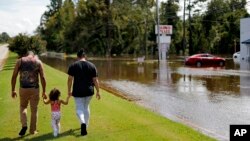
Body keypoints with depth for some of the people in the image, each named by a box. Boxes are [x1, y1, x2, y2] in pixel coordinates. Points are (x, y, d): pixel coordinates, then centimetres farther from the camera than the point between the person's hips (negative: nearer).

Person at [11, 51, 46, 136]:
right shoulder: (38, 62, 5)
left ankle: (24, 125, 4)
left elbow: (14, 76, -1)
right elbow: (42, 78, -1)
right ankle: (32, 130, 21)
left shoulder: (20, 61, 4)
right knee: (34, 110, 13)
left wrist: (13, 90, 7)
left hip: (23, 88, 0)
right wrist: (44, 91, 4)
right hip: (34, 89, 0)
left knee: (23, 106, 23)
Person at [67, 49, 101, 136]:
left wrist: (69, 90, 5)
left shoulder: (73, 66, -4)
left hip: (78, 91, -3)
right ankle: (86, 125, 31)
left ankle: (83, 123, -23)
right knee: (86, 107, 21)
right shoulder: (92, 66, 2)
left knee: (79, 109, 4)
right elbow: (95, 80, 2)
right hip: (89, 91, 3)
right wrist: (98, 91, 8)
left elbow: (70, 79, -5)